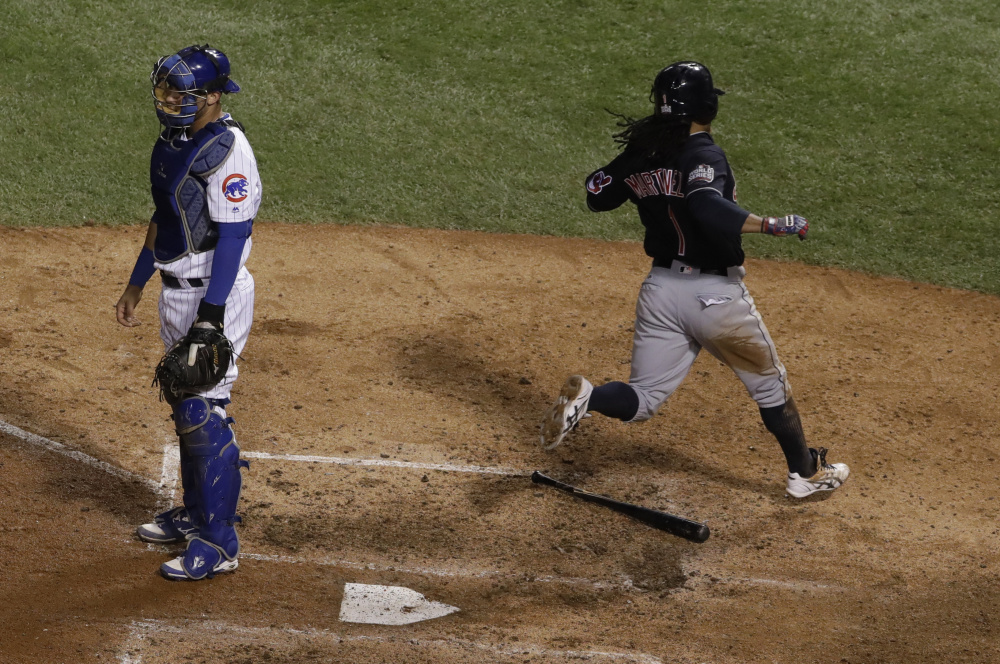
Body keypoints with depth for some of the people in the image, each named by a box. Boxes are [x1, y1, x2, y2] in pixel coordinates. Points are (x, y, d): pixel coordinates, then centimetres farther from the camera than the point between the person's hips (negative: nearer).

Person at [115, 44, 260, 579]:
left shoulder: (227, 150, -20)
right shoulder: (173, 140, 9)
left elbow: (232, 237, -23)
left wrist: (211, 315, -26)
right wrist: (136, 284, 22)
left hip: (214, 294, -10)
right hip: (176, 290, 10)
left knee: (205, 412, -7)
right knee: (182, 402, 19)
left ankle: (218, 544, -1)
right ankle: (196, 512, 34)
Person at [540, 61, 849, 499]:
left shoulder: (639, 154, 2)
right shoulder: (704, 155, -17)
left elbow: (596, 196, 16)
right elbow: (707, 208, -36)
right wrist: (771, 225, -33)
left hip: (660, 289, 5)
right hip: (716, 294, -5)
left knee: (642, 400, 8)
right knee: (769, 383, 17)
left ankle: (585, 397, -22)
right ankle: (806, 473, 29)